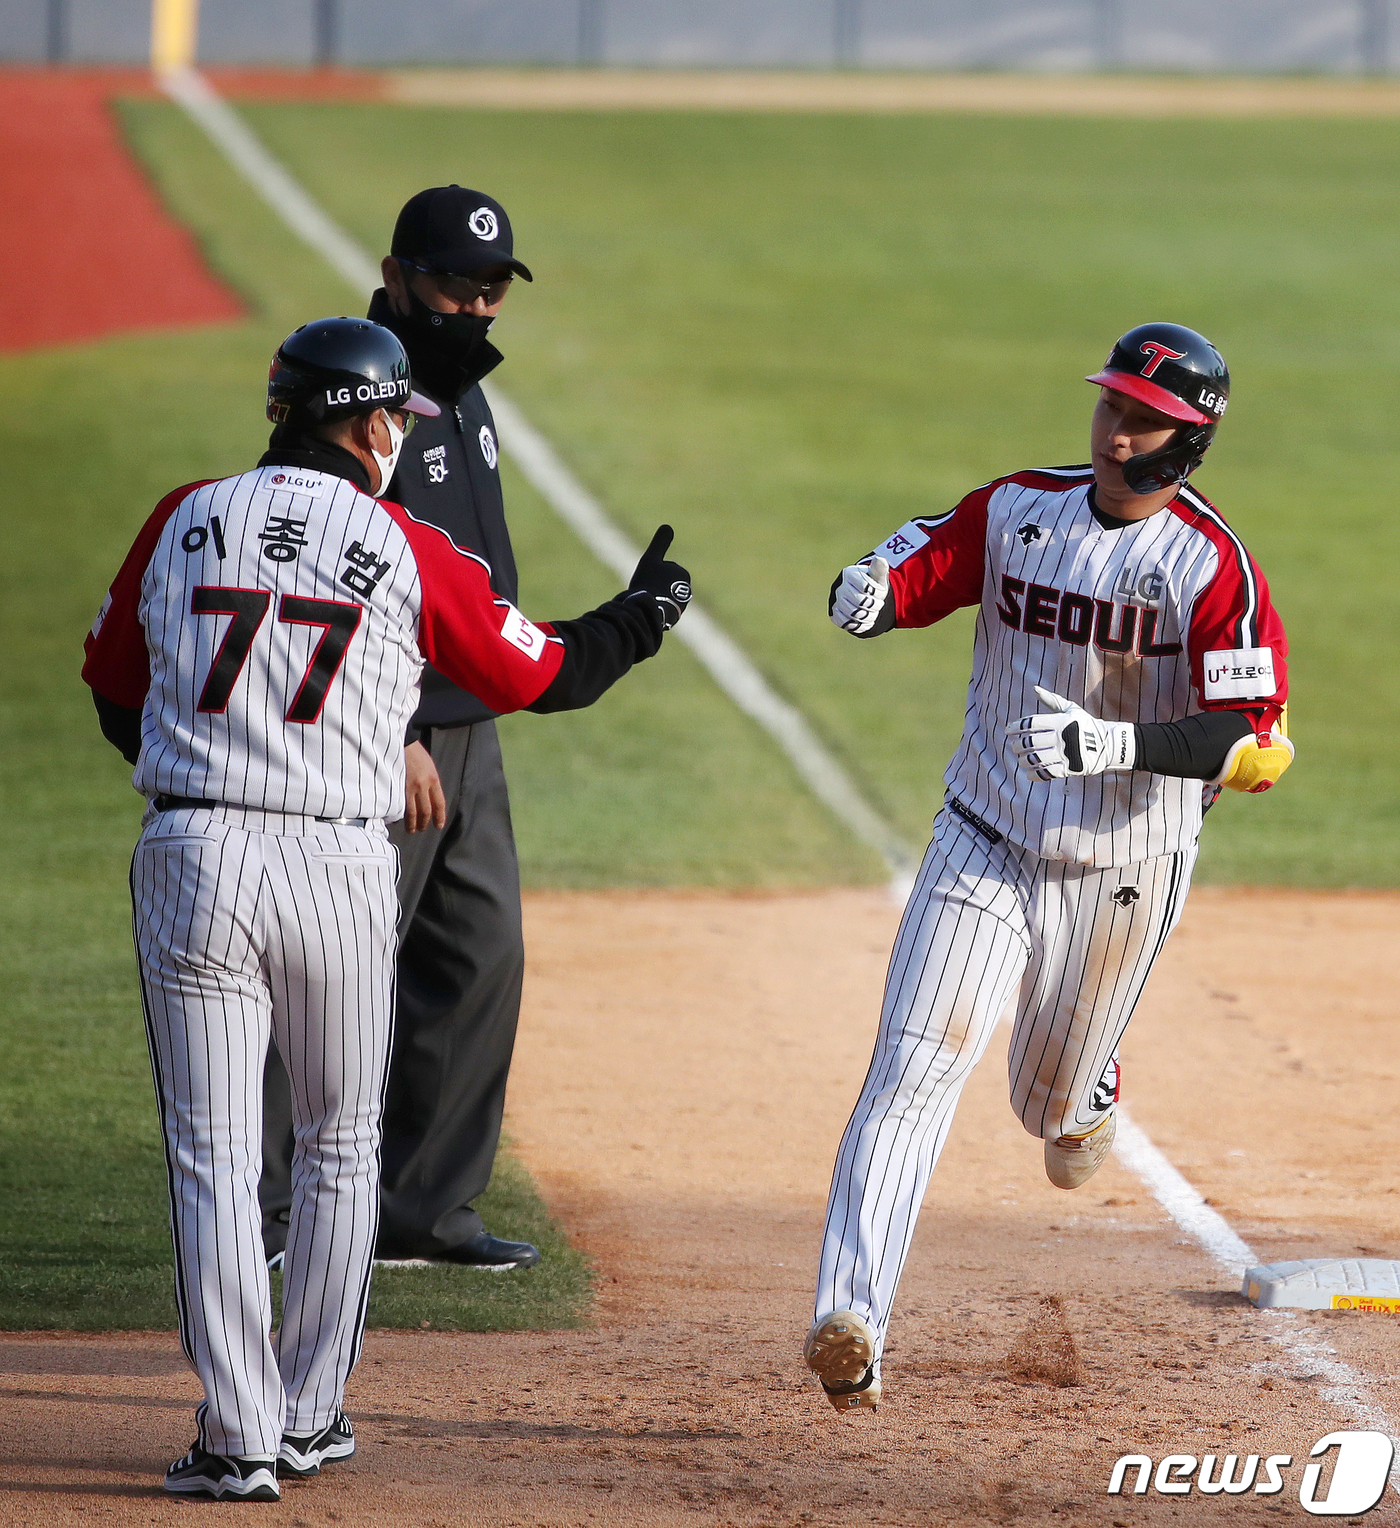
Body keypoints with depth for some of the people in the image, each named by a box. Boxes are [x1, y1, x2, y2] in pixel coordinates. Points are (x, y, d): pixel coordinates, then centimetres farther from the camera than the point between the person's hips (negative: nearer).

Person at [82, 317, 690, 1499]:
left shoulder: (183, 523, 5)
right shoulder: (407, 553, -1)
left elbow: (116, 695, 14)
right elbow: (548, 676, 8)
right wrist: (641, 619, 26)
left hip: (190, 862, 1)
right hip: (339, 866, -1)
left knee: (213, 1157, 3)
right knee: (339, 1148, 17)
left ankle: (240, 1438, -2)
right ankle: (310, 1419, 22)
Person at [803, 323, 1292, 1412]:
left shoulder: (1215, 569, -14)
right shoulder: (1017, 509, -1)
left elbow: (1256, 747, -20)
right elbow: (910, 576, 2)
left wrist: (1117, 742, -34)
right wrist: (867, 593, -23)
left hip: (1123, 873, -1)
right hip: (986, 844, 2)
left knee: (1053, 1109, 17)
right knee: (915, 1070, -16)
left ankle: (1089, 1090, 57)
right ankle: (851, 1324, -25)